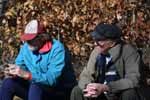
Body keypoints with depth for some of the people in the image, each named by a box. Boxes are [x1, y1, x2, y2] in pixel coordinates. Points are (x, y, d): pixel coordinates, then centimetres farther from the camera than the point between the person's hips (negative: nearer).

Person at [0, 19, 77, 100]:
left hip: (59, 93, -6)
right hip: (35, 90, 6)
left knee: (35, 86, -35)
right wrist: (14, 73, -20)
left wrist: (27, 75, -40)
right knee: (8, 83, -12)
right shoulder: (26, 47, 0)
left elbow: (52, 79, -29)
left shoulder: (57, 49, -21)